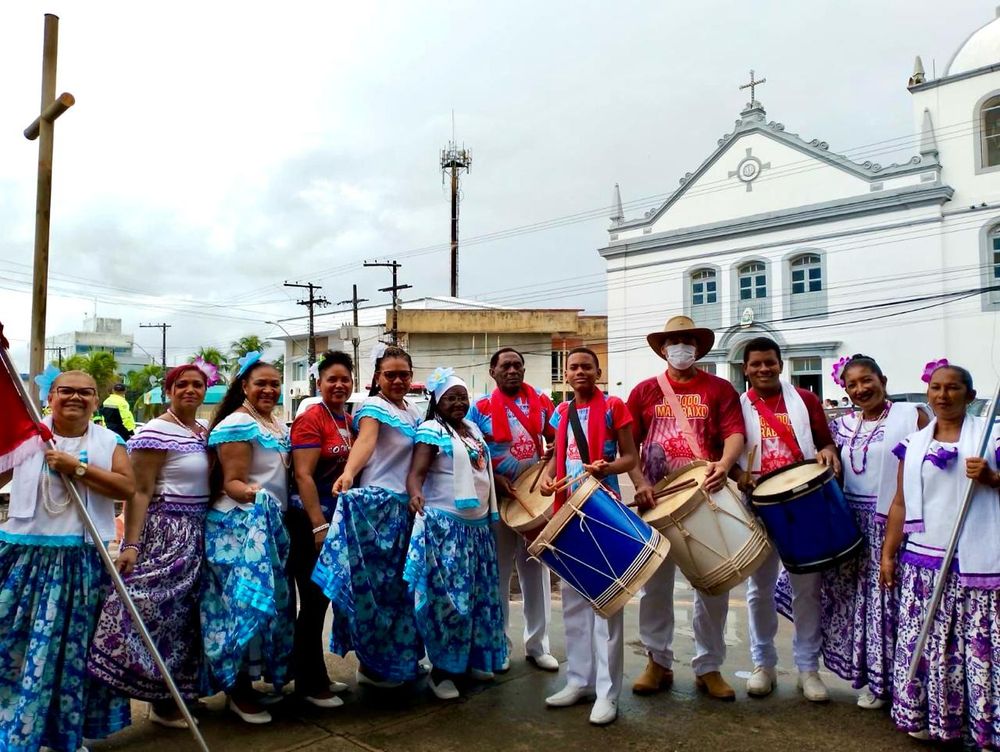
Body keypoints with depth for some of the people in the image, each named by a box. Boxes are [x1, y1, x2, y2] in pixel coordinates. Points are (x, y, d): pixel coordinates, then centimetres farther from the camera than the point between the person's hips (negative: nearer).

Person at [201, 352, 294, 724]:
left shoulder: (279, 425, 13)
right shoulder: (237, 425, -13)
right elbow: (231, 483, -18)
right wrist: (256, 496, -36)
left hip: (271, 525, 9)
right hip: (240, 528, -9)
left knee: (271, 600, 13)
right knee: (247, 601, -7)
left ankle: (253, 679, 26)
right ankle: (238, 690, 7)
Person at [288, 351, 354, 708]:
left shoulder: (350, 422, 10)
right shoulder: (311, 419, -12)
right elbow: (303, 476, -18)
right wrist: (319, 527, -20)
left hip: (339, 520, 8)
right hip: (310, 521, -7)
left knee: (324, 598, 16)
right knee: (314, 601, 1)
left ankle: (317, 677, 29)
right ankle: (309, 685, 15)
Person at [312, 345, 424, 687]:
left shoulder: (414, 412, 14)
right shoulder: (373, 407, -9)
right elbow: (365, 441, -29)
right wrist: (348, 475, -46)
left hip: (406, 505, 8)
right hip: (377, 503, -8)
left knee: (399, 582, 15)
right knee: (374, 582, -3)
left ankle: (399, 658, 28)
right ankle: (372, 663, 11)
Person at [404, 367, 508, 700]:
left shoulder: (473, 428, 13)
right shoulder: (432, 431, -11)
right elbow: (416, 473, -22)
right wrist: (416, 495, -41)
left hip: (478, 524, 8)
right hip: (445, 524, -8)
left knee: (477, 593, 15)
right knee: (448, 596, -5)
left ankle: (472, 659, 31)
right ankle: (441, 670, 8)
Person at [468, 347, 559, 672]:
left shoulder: (541, 402, 3)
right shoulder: (480, 408, -6)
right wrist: (495, 479, -18)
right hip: (497, 499, -3)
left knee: (536, 571, 11)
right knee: (498, 573, 8)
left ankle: (537, 645, 24)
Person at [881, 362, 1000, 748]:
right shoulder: (913, 444, 11)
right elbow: (901, 503, 12)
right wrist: (888, 553, 8)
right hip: (922, 561, 3)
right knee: (923, 643, 5)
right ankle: (928, 717, 18)